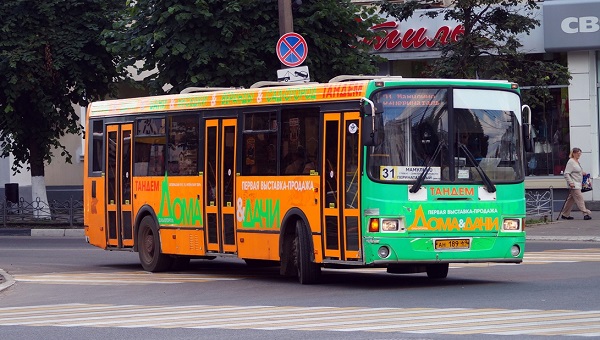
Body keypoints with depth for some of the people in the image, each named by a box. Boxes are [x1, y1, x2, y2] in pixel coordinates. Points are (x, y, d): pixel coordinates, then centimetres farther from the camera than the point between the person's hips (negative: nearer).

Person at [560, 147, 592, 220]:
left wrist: (582, 173, 12)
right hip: (574, 185, -10)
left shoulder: (577, 161, 17)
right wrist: (570, 182, -25)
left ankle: (565, 214, 18)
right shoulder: (571, 162, -12)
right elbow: (566, 174, -18)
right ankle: (585, 213, -15)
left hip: (578, 184, 10)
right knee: (579, 199, -12)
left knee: (571, 200, 12)